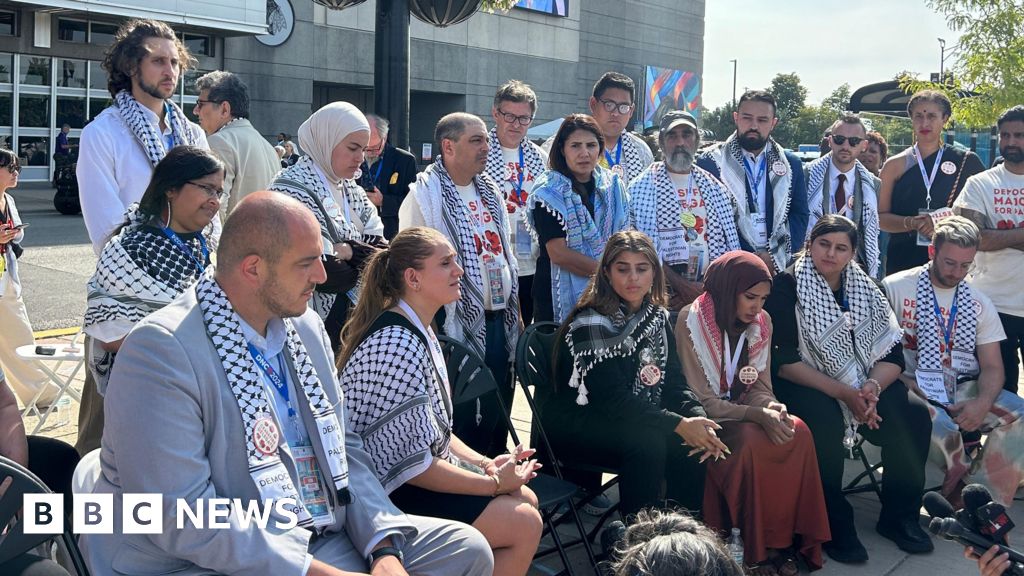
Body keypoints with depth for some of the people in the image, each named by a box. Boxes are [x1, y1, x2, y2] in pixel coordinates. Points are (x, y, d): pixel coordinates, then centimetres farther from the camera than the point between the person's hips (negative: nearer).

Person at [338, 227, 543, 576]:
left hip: (428, 467, 10)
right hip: (392, 496, -10)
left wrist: (484, 464, 1)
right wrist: (493, 483, -15)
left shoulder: (419, 331, 7)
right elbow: (410, 465, -25)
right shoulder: (396, 346, -25)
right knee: (524, 524, -9)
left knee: (527, 500, 9)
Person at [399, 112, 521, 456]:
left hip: (500, 321, 7)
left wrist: (515, 311, 18)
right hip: (458, 321, -7)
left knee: (497, 412, 13)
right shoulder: (425, 194, -10)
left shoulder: (490, 192, 14)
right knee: (463, 417, -2)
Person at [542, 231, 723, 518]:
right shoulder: (590, 324, -20)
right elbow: (612, 397, -26)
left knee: (690, 445, -17)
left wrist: (698, 418, -21)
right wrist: (677, 424, -30)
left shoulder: (658, 317, 3)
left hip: (631, 416, 7)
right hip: (575, 423, -6)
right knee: (647, 443, -30)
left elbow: (674, 382, 0)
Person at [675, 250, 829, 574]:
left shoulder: (761, 322, 3)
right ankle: (756, 546, -16)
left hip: (746, 415, 6)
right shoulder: (691, 322, -15)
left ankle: (784, 538, -12)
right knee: (751, 442, -33)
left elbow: (760, 386, 6)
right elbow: (701, 401, -17)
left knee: (798, 433, -22)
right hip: (706, 421, -5)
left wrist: (770, 407, -19)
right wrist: (757, 415, -28)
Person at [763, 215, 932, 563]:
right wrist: (843, 393, -23)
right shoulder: (787, 287, -7)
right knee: (826, 422, -35)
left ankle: (899, 515, 1)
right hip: (804, 385, -5)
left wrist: (871, 388, -19)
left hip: (864, 383, 5)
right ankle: (833, 525, -15)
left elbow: (891, 355, 3)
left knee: (914, 415, -18)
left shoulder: (865, 289, 8)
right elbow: (783, 361, -15)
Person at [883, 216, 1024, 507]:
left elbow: (992, 366, 8)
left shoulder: (979, 303, 13)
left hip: (964, 390, 5)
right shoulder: (895, 288, 1)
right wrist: (906, 386, -20)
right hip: (912, 387, -4)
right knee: (937, 423, -36)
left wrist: (982, 403, -14)